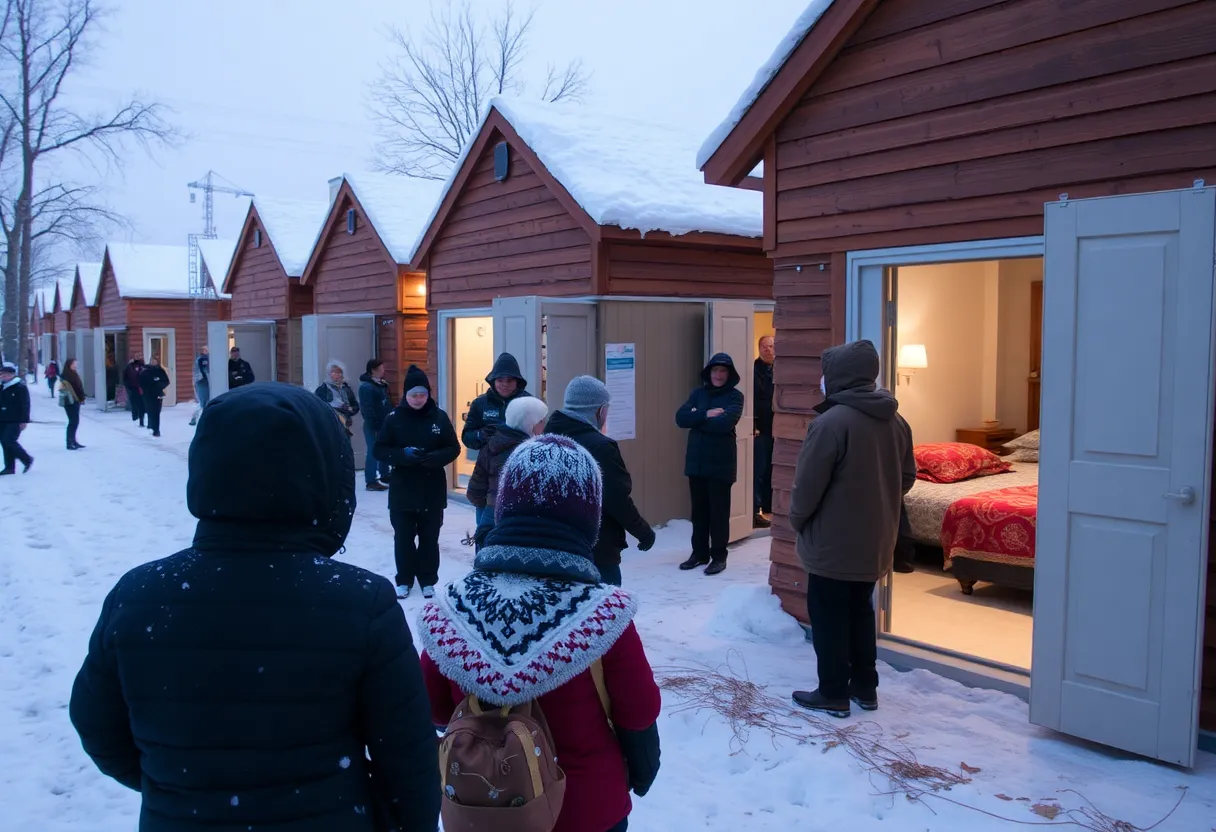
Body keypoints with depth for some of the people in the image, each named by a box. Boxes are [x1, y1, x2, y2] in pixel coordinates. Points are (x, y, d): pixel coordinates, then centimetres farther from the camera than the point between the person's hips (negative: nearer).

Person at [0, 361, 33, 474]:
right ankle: (9, 467, 12)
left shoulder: (20, 387, -10)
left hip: (15, 421, -8)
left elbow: (25, 405, -13)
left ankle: (27, 459, 5)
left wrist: (24, 420, -17)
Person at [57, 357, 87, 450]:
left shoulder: (74, 374, 11)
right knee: (73, 421, -8)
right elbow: (57, 388, -13)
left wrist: (81, 397, 12)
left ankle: (73, 441, 21)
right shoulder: (64, 376, -11)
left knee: (75, 421, 13)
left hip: (76, 401, 8)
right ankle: (69, 443, -6)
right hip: (69, 401, -8)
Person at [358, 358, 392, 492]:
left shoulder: (382, 384, 14)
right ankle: (370, 481, -4)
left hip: (385, 424, 9)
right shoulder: (366, 387, -15)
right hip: (374, 426, -9)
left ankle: (384, 474, 32)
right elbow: (367, 409, -20)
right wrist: (374, 425, -22)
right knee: (373, 452, -7)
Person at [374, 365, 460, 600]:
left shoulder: (439, 417, -3)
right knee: (403, 537, 8)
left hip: (433, 491, 0)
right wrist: (402, 454, -20)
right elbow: (379, 450, -3)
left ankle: (428, 580, 24)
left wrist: (436, 457, -18)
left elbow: (454, 448, 1)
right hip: (402, 490, 0)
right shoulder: (394, 418, -4)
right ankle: (404, 580, 24)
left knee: (429, 538, 10)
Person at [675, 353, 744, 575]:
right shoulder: (698, 393, 8)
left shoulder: (735, 396, -5)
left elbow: (724, 423, -22)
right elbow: (681, 417, -5)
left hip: (721, 462, -4)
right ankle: (699, 553, 24)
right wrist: (706, 415, -17)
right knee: (699, 510, 12)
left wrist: (696, 420, -11)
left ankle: (719, 556, 13)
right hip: (696, 461, 4)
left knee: (719, 511, 3)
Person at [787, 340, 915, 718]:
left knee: (828, 619, 6)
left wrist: (797, 520, -1)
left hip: (832, 543, -7)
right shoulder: (896, 421, 4)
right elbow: (907, 478, 12)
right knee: (861, 613, 20)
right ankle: (865, 687, 29)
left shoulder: (831, 422, -21)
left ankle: (834, 694, 15)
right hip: (875, 541, 8)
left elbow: (807, 485, -18)